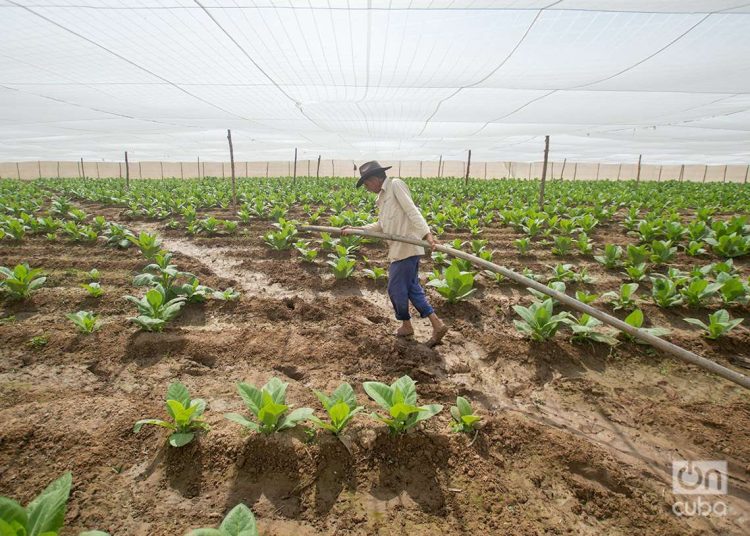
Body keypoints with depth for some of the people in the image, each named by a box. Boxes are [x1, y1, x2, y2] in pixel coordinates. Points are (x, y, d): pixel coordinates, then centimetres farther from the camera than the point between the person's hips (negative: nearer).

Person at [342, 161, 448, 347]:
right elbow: (380, 225, 22)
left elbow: (412, 211, -17)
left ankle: (406, 326, 24)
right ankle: (437, 325, 15)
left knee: (396, 289, 3)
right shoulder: (382, 196, 21)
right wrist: (355, 229, 21)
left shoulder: (395, 184, -6)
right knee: (412, 288, 12)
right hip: (398, 249, 10)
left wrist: (426, 233, -28)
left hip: (406, 248, -9)